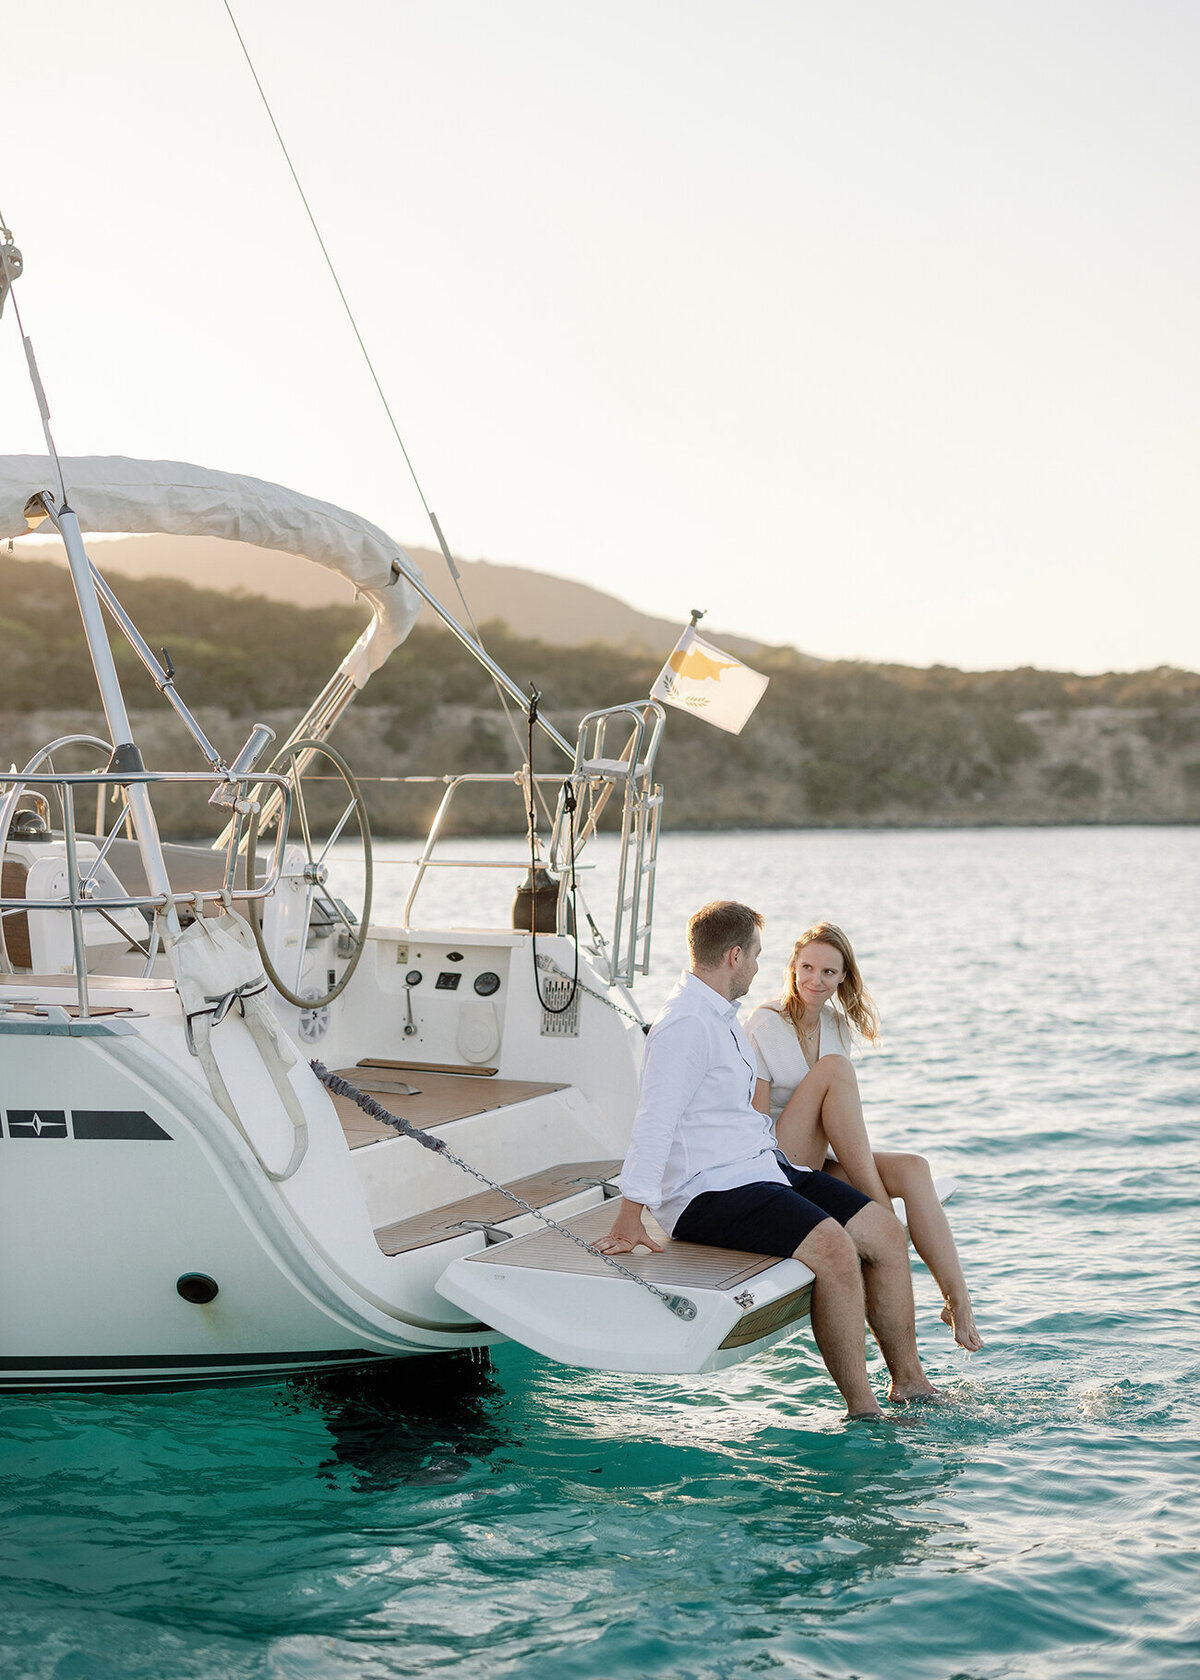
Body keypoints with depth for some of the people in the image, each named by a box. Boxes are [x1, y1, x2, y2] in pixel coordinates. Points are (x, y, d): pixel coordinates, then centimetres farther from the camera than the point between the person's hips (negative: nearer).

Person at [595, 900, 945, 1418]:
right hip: (709, 1190, -10)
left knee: (886, 1232, 0)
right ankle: (862, 1410, -20)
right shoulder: (685, 1025, -15)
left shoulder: (724, 1016, 20)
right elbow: (655, 1120, -23)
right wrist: (629, 1217, -29)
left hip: (763, 1167, 10)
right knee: (834, 1249, -28)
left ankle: (908, 1381, 8)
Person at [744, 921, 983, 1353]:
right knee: (834, 1069, -26)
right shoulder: (765, 1025, -9)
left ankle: (958, 1300, -28)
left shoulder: (839, 1026, 10)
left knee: (913, 1169, -22)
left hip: (821, 1163, 6)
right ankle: (881, 1216, -26)